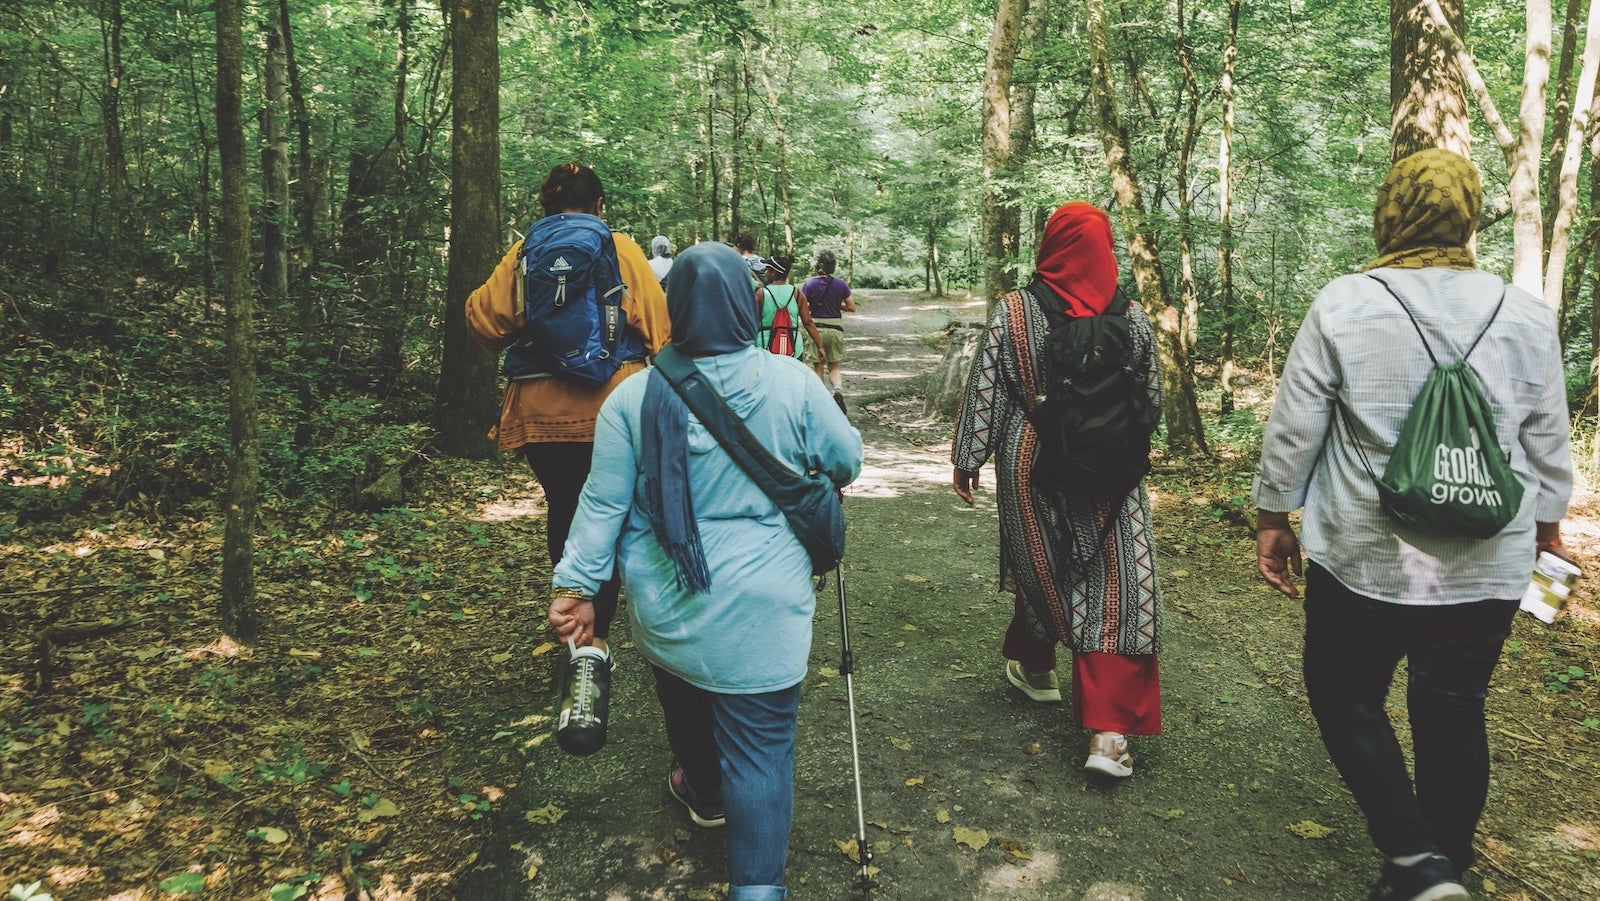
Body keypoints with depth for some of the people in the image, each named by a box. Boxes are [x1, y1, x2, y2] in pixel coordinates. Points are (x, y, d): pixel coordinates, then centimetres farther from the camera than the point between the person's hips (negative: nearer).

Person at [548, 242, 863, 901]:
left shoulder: (634, 396, -8)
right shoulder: (793, 384, -10)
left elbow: (603, 504, -5)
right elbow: (847, 462, 3)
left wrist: (578, 584, 5)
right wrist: (805, 479, 24)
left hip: (666, 612, 3)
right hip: (761, 613, -2)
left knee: (687, 707, 27)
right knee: (761, 747, 6)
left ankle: (705, 795, 53)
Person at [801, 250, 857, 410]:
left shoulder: (809, 285, -6)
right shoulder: (840, 284, -2)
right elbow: (852, 307, 0)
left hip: (816, 328, -1)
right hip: (835, 328, 1)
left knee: (818, 367, 12)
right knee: (834, 367, 11)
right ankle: (838, 389, -16)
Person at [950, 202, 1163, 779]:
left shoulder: (1011, 313, -8)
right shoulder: (1132, 316, -2)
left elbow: (984, 392, -5)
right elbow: (1152, 397, 8)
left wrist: (967, 458, 6)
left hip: (1032, 463, 0)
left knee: (1037, 566, 21)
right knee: (1121, 586, 1)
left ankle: (1035, 667, 43)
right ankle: (1109, 732, -5)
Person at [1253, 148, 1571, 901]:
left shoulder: (1342, 306, -9)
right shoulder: (1524, 314, 0)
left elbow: (1293, 428, -6)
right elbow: (1548, 443, 9)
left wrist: (1273, 517, 7)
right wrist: (1545, 522, 25)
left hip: (1365, 559, -3)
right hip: (1488, 568, 3)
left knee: (1345, 697, 14)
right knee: (1455, 711, 16)